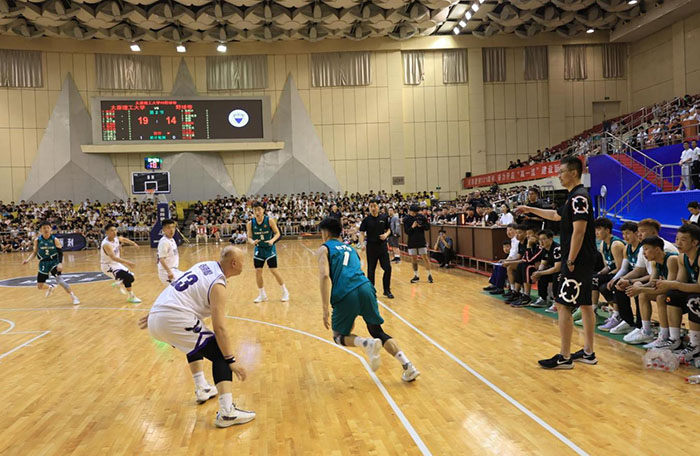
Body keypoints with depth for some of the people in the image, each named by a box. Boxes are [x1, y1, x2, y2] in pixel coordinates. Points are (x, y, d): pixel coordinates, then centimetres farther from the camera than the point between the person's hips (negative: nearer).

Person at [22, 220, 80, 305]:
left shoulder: (55, 240, -12)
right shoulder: (37, 240, -5)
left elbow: (60, 253, -11)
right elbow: (34, 252, 7)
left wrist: (60, 263, -25)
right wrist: (28, 260, -9)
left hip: (54, 262, -4)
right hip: (43, 264, 4)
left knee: (59, 279, -27)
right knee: (39, 286, 9)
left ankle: (73, 297, -19)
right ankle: (51, 287, 46)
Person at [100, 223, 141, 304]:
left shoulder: (117, 239, -6)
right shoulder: (106, 244, -30)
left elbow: (124, 240, 21)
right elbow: (113, 258, -43)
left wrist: (133, 244, 6)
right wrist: (127, 262, -51)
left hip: (116, 263, 8)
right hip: (108, 266, -8)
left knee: (131, 278, 9)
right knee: (126, 276, -26)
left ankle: (119, 283, 40)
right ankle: (131, 297, -12)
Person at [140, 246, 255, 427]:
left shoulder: (205, 265, 16)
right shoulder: (217, 285, -7)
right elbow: (219, 327, -14)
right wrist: (231, 361, -12)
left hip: (155, 318, 9)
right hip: (174, 319, -9)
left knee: (195, 342, 35)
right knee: (220, 354, -4)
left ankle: (202, 389, 34)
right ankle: (227, 412, -15)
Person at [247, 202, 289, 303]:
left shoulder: (270, 220, -13)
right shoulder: (250, 223, -7)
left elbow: (277, 233, -7)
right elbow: (249, 237, 0)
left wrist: (272, 240, -26)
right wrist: (252, 241, -23)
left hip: (270, 249, -3)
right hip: (258, 249, 3)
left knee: (274, 271, -5)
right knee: (258, 271, 0)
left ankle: (285, 292, 13)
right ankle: (262, 295, 18)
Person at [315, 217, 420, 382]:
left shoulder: (324, 249, 11)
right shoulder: (349, 248, 30)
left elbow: (325, 276, -6)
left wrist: (325, 310, -10)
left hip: (345, 294, -5)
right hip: (365, 287, 5)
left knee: (339, 336, 18)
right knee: (378, 332, 17)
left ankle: (368, 343, -13)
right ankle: (408, 367, 2)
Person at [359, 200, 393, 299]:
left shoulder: (384, 218, 3)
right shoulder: (366, 220, -3)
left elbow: (388, 229, 12)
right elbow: (362, 233, -5)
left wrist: (386, 234, -10)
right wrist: (362, 243, -21)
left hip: (382, 246, 2)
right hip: (371, 247, -2)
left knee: (388, 268, -1)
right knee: (371, 270, 6)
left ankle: (387, 290, 13)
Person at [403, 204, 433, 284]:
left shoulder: (421, 217, -4)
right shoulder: (406, 219, -5)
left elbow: (428, 227, 0)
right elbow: (406, 232, -8)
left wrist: (421, 226, -19)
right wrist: (412, 227, -25)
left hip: (421, 241, 0)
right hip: (411, 242, 1)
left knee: (425, 257, -1)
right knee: (413, 258, 6)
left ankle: (429, 275, 11)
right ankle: (416, 276, 18)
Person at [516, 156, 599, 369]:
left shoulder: (579, 197, -16)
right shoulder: (575, 197, 15)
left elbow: (579, 231, -23)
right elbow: (556, 215, 32)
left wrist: (570, 261, -21)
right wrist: (531, 209, 33)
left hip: (577, 262, -10)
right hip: (584, 262, 10)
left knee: (563, 306, -7)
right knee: (585, 304, 13)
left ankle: (564, 357, -1)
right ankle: (588, 353, 21)